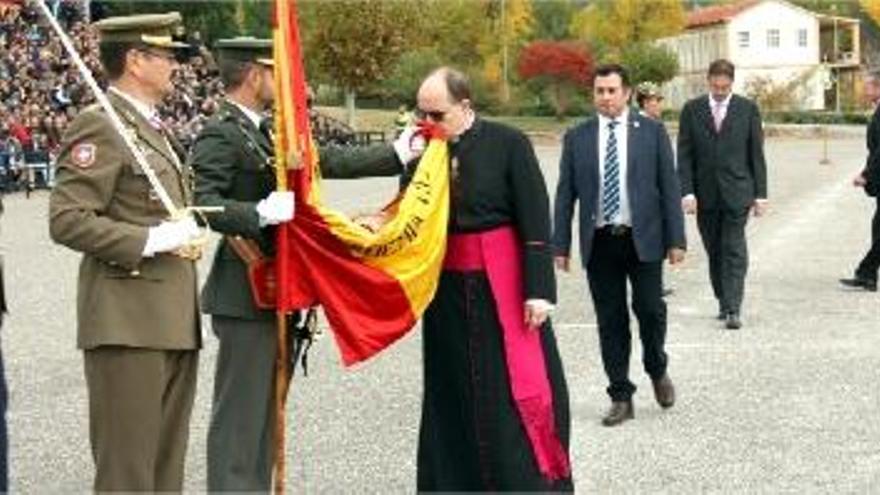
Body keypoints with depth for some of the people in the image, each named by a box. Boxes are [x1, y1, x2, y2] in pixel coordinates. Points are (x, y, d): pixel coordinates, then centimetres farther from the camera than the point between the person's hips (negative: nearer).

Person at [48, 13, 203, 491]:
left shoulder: (155, 128, 19)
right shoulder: (99, 126, -10)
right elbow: (66, 220, -17)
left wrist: (190, 232, 11)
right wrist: (152, 240, -20)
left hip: (173, 321, 9)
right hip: (127, 322, -9)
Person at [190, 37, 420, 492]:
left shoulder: (262, 132, 14)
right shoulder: (219, 135, -14)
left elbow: (327, 160, 17)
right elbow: (201, 204, -24)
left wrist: (397, 154, 17)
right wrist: (260, 213, -34)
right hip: (245, 296, -10)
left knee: (264, 407, 16)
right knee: (239, 412, -5)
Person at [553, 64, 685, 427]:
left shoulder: (652, 132, 3)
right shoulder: (577, 138, 6)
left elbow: (669, 187, 1)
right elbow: (565, 194, 6)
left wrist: (675, 239, -4)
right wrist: (560, 245, 2)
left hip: (643, 240, -1)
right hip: (599, 243, 1)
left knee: (651, 310, -3)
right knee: (611, 322, 5)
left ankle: (657, 370, 27)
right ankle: (621, 397, 15)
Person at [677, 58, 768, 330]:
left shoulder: (748, 109, 2)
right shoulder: (692, 110, 4)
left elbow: (756, 154, 4)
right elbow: (684, 155, 2)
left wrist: (760, 194, 0)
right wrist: (687, 192, -7)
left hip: (736, 191, -2)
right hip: (705, 193, 2)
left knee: (734, 251, -7)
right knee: (714, 251, 10)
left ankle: (733, 309, -9)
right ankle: (723, 301, 22)